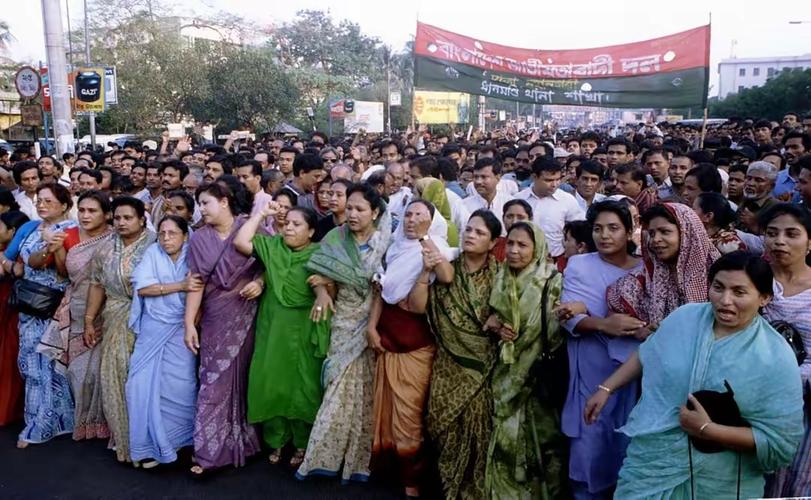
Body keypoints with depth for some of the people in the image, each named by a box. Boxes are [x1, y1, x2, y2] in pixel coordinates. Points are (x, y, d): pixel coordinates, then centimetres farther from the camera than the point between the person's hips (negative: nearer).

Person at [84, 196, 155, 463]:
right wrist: (89, 321, 8)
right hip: (116, 322, 5)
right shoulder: (106, 251, 8)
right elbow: (97, 286, 11)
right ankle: (123, 436, 22)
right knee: (115, 375, 7)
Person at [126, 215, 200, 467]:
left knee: (180, 385, -3)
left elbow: (200, 290, -3)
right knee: (144, 385, -1)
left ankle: (181, 440, 15)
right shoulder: (153, 252, 0)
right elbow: (142, 287, -10)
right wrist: (181, 286, -18)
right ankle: (151, 444, 13)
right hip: (152, 329, 1)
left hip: (181, 330, -1)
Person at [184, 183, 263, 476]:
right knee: (215, 380, 0)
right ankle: (210, 452, 6)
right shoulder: (199, 239, 4)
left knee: (244, 376, 8)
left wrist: (261, 282, -15)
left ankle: (241, 440, 25)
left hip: (248, 314, -1)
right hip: (216, 317, 1)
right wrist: (189, 323, -6)